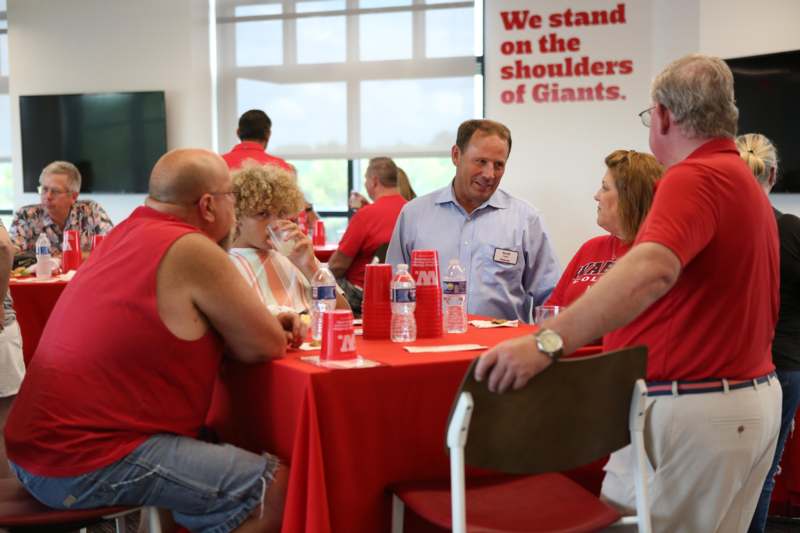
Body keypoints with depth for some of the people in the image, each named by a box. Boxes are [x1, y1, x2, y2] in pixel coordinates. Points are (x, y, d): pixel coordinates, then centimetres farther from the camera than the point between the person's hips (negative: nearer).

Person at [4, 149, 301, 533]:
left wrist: (267, 323, 13)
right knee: (277, 487, -14)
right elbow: (266, 347, -9)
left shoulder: (130, 233, 13)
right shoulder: (191, 250, -15)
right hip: (86, 461, -10)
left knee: (217, 441, 24)